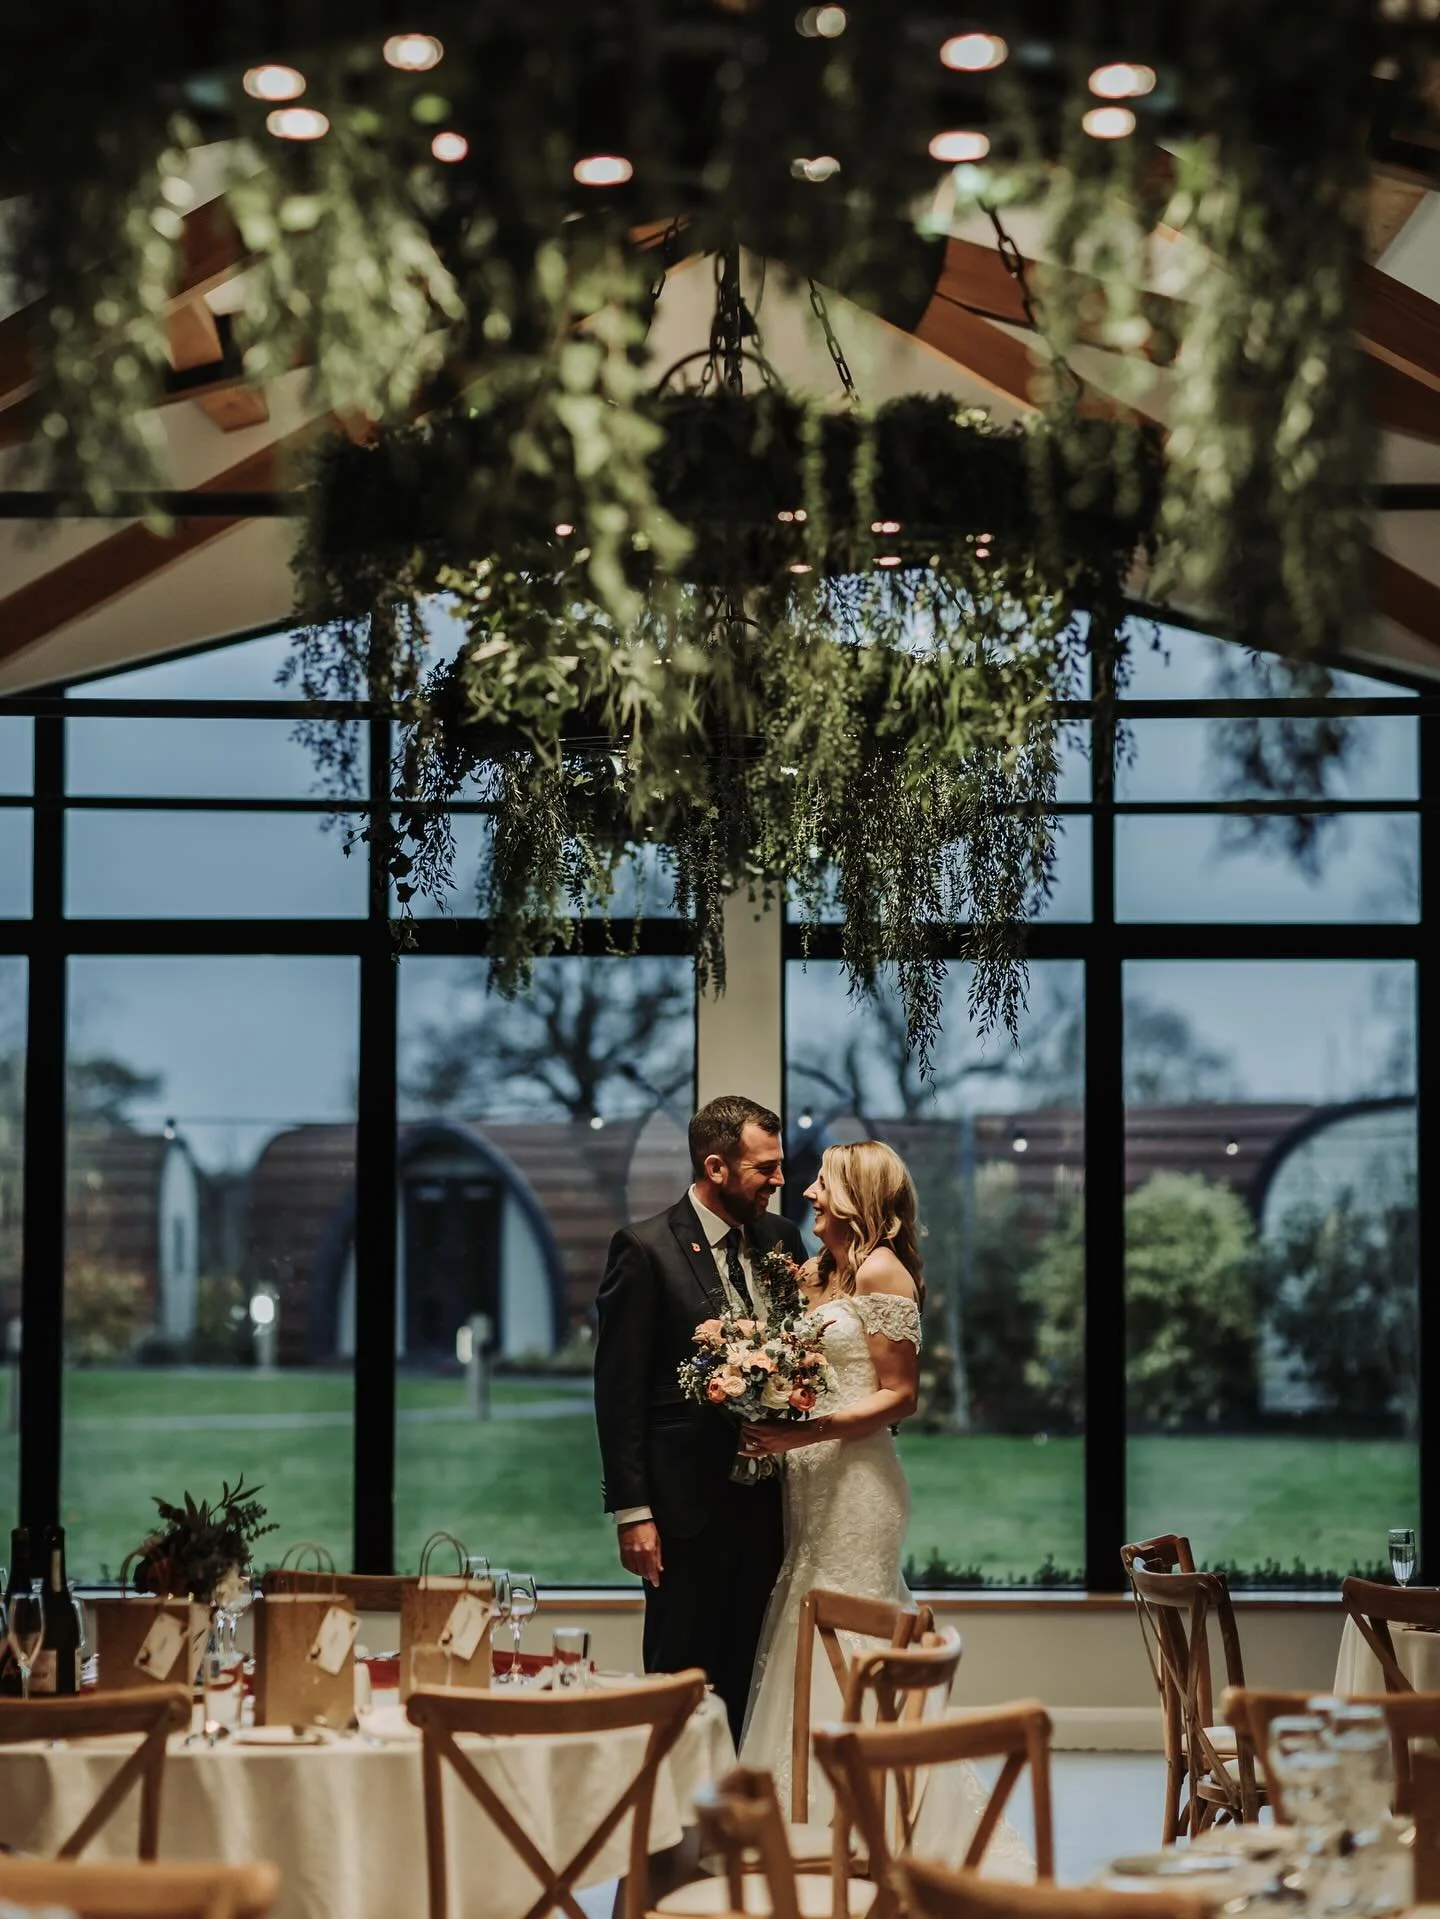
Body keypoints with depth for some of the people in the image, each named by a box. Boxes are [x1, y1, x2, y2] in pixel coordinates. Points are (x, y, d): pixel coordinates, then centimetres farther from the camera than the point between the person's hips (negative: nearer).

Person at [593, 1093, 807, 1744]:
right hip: (686, 1506, -5)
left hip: (765, 1500, 5)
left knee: (748, 1684, 9)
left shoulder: (780, 1239, 9)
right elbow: (619, 1391, -9)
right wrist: (631, 1512, -12)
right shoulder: (645, 1249, -8)